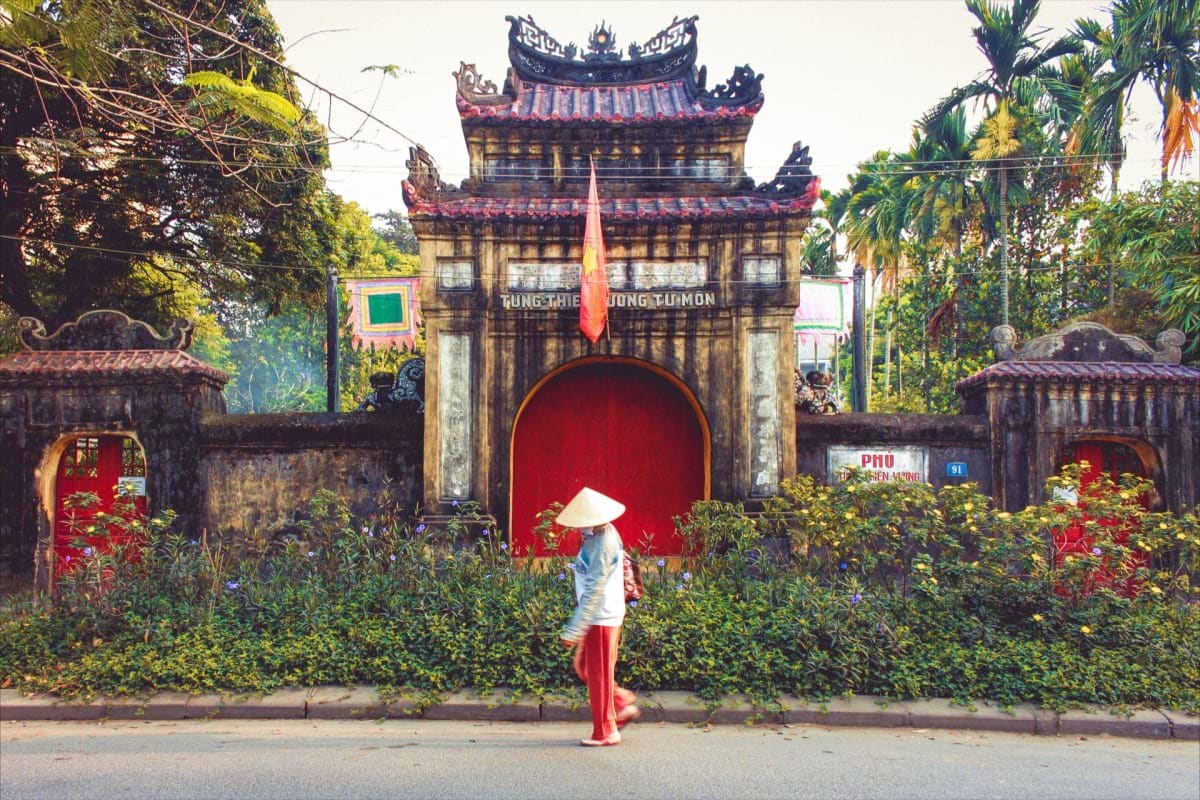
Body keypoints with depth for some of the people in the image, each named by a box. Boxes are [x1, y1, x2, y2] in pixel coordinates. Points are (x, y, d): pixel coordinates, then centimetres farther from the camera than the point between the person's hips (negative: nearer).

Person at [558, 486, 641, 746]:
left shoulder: (602, 544, -24)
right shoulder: (604, 533, 5)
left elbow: (594, 591, -25)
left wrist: (573, 630, -22)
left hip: (602, 617, -10)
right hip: (599, 616, 10)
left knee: (599, 674, 3)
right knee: (584, 666, 18)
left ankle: (605, 732, 17)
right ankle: (624, 704, 25)